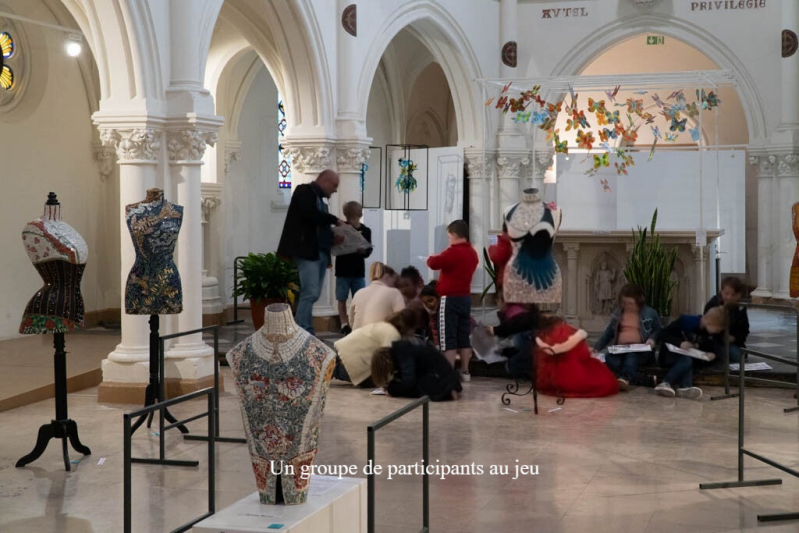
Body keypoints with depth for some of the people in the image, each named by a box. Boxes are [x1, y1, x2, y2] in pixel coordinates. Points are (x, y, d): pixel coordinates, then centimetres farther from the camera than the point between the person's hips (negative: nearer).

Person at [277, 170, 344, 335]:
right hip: (308, 251, -9)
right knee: (310, 293, -13)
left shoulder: (320, 199, 22)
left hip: (321, 252, 9)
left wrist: (333, 237, 4)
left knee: (313, 294, 8)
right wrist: (335, 220, -14)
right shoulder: (304, 191, -4)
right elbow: (310, 213, -21)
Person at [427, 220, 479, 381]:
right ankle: (465, 371, 15)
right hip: (465, 297, 8)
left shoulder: (453, 252, -16)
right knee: (464, 337, 12)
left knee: (448, 338, -5)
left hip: (450, 299, -8)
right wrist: (442, 259, 18)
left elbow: (434, 263, -23)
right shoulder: (472, 253, 12)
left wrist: (430, 258, -2)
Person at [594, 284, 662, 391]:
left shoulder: (650, 313, 11)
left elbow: (659, 331, 14)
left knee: (632, 355, -42)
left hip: (639, 349, -4)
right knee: (610, 358, -34)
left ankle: (624, 379, -68)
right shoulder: (617, 313, 19)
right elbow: (608, 333, 21)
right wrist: (597, 347, 8)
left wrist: (652, 339, -9)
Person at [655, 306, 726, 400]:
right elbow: (664, 333, -18)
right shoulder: (686, 321, -18)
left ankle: (684, 388, -50)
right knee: (686, 360, -35)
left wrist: (711, 354, -17)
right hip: (670, 355, -5)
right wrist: (680, 343, -33)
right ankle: (666, 383, -42)